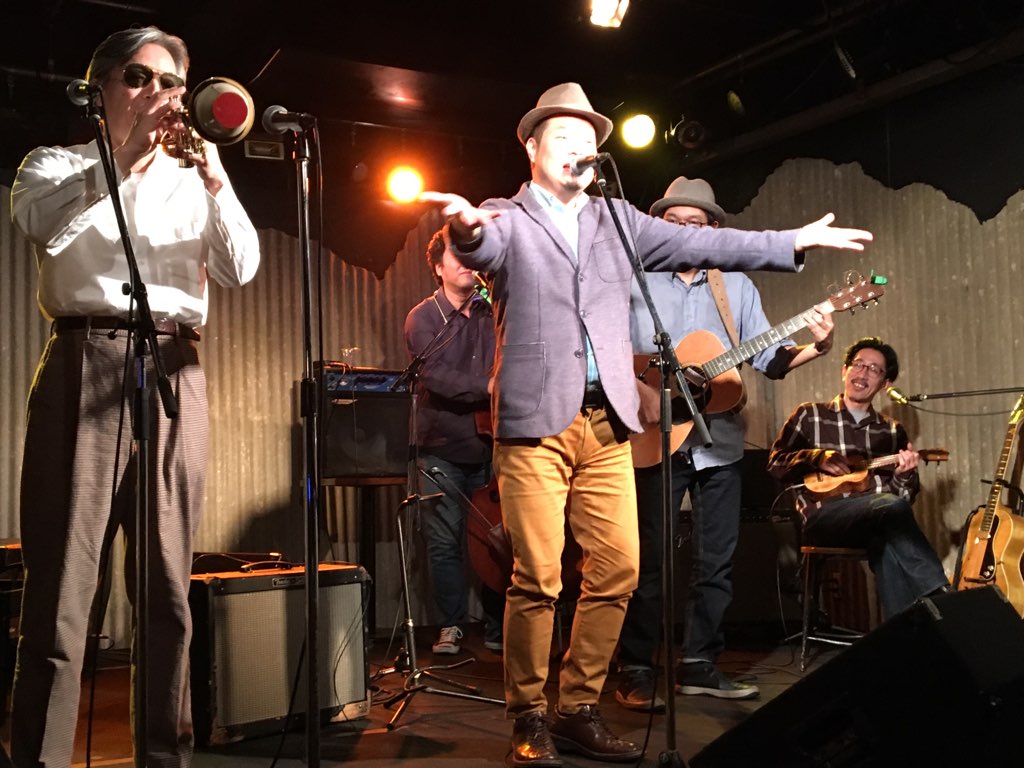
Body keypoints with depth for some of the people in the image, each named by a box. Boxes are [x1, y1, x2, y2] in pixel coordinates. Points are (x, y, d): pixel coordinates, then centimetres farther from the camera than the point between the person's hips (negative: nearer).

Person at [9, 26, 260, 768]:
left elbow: (241, 270, 5)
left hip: (174, 372, 3)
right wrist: (128, 156, -16)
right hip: (85, 364, -2)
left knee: (168, 580, 4)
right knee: (62, 573, -7)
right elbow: (43, 226, -9)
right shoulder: (58, 164, 14)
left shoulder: (193, 180, 20)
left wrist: (216, 183, -9)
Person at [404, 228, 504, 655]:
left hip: (489, 444, 3)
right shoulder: (423, 318, -1)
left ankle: (497, 627, 16)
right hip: (443, 448, -2)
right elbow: (435, 376, -16)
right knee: (445, 542, 1)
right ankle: (451, 626, 14)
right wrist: (488, 387, -25)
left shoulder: (492, 313, 10)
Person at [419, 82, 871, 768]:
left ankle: (578, 710, 16)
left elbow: (699, 245, 19)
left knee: (618, 570, 2)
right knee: (538, 578, -7)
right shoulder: (508, 222, 5)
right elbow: (484, 248, -17)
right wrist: (468, 225, -41)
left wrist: (796, 241, 17)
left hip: (606, 423, 5)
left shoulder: (616, 220, 19)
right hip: (536, 421, -5)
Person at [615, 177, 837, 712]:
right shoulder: (636, 281, 3)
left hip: (718, 440, 4)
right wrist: (641, 392, -20)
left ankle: (698, 664, 18)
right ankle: (636, 672, 4)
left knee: (716, 561, 7)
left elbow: (768, 356, 7)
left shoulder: (737, 287, 13)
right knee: (647, 559, -4)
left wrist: (814, 346, -11)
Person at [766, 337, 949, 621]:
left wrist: (903, 475, -6)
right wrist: (817, 457, -9)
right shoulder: (809, 415, 15)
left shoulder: (893, 432, 23)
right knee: (892, 506, -36)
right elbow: (776, 463, 7)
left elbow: (905, 496, 17)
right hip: (823, 518, -3)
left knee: (888, 543, -39)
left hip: (877, 522, 3)